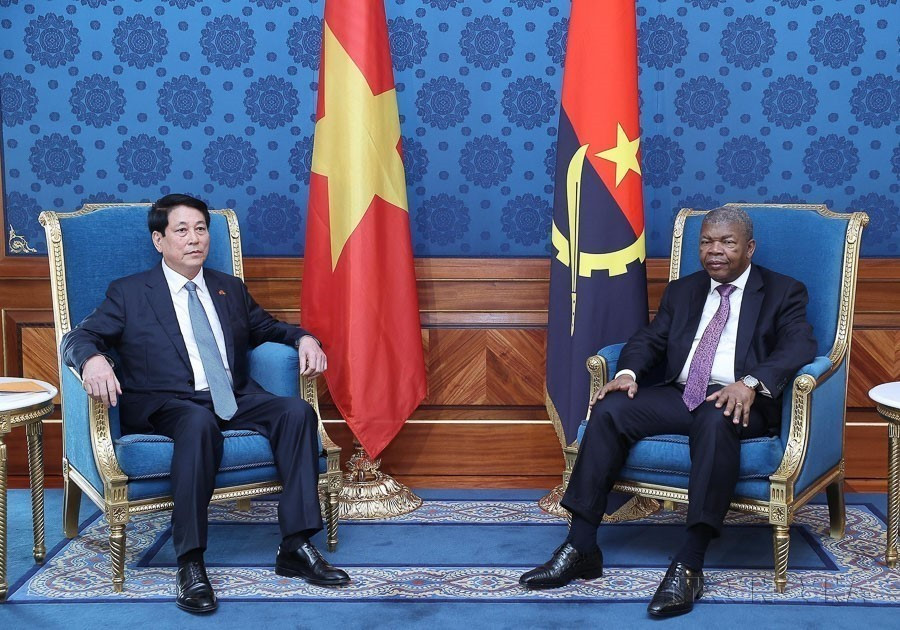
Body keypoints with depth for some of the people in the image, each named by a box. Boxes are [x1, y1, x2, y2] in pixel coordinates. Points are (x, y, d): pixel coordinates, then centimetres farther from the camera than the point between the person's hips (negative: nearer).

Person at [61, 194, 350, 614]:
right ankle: (189, 564, -37)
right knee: (199, 421, -39)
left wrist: (303, 338, 10)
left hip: (236, 401, 5)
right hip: (166, 406, -4)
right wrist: (93, 359, -22)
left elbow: (268, 329, 34)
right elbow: (78, 337, 3)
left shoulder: (231, 290, 24)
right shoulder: (129, 293, 11)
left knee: (297, 411, -24)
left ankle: (295, 547, -24)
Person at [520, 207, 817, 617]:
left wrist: (750, 383, -28)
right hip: (679, 395, 5)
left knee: (715, 420, -39)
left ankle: (689, 566, -40)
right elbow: (649, 340, 15)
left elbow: (799, 348, -9)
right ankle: (580, 548, -22)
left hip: (739, 402, -4)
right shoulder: (681, 291, 23)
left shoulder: (783, 292, 8)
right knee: (609, 410, -22)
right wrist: (628, 373, -10)